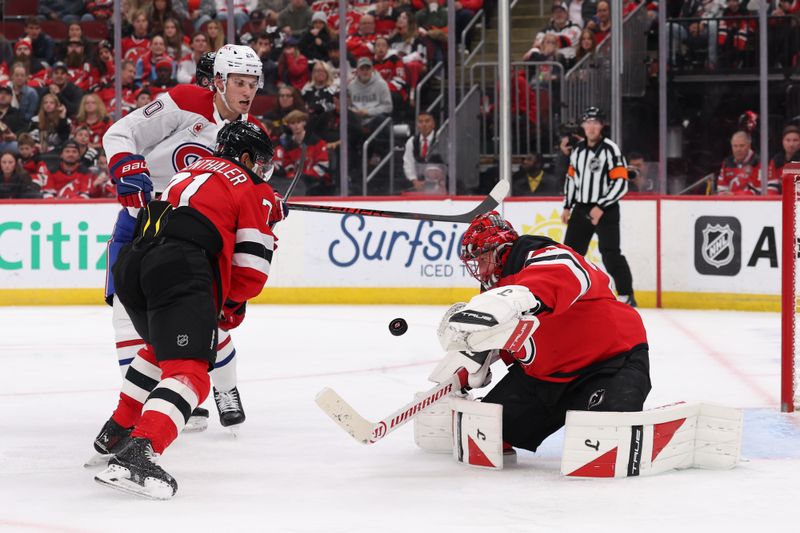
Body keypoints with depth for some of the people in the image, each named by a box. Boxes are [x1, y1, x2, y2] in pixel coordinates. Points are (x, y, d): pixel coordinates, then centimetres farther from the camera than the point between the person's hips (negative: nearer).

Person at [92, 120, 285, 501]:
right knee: (188, 368, -15)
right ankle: (137, 453, -36)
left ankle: (116, 432, 35)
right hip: (180, 272, -8)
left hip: (131, 263, 8)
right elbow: (251, 264, 9)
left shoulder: (194, 169, 34)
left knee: (162, 346, 33)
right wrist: (233, 303, 26)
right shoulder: (254, 190, 14)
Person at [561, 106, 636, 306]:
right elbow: (571, 178, 21)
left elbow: (621, 183, -17)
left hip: (605, 210, -7)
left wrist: (601, 207, -21)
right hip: (581, 209, 7)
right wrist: (567, 207, 16)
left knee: (610, 253, -15)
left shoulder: (611, 150, -12)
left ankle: (627, 295, -11)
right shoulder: (578, 150, 10)